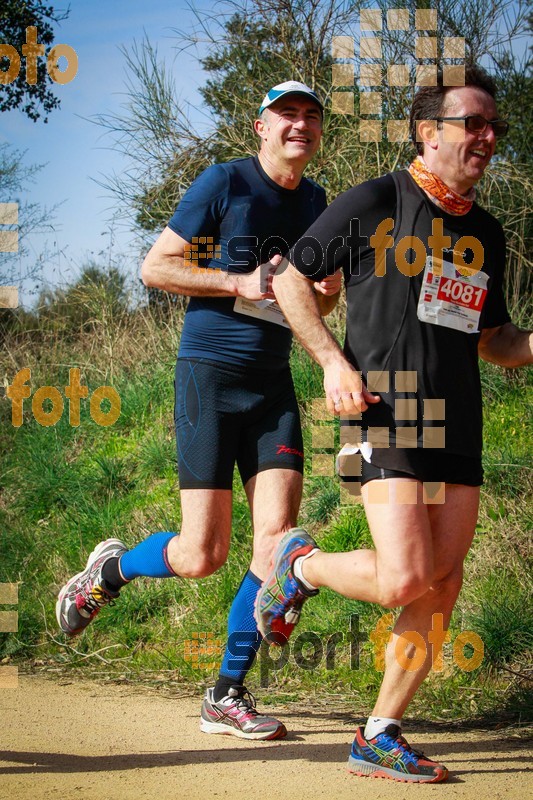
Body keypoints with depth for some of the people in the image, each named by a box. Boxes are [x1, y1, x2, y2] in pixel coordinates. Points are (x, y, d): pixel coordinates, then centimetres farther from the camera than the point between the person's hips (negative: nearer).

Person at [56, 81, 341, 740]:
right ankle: (107, 571, 24)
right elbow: (155, 267, -6)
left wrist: (326, 290, 1)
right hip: (211, 371, -6)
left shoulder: (313, 200, 14)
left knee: (278, 535, -8)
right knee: (201, 556, -9)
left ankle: (227, 696, 5)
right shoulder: (225, 182, -6)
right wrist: (242, 282, -15)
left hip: (274, 382, 6)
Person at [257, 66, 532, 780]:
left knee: (442, 583, 2)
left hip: (459, 417, 6)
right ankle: (301, 565, 12)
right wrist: (333, 361, -8)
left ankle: (379, 736, 12)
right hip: (385, 405, -6)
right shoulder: (374, 204, -1)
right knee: (405, 581, -17)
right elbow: (291, 277, 4)